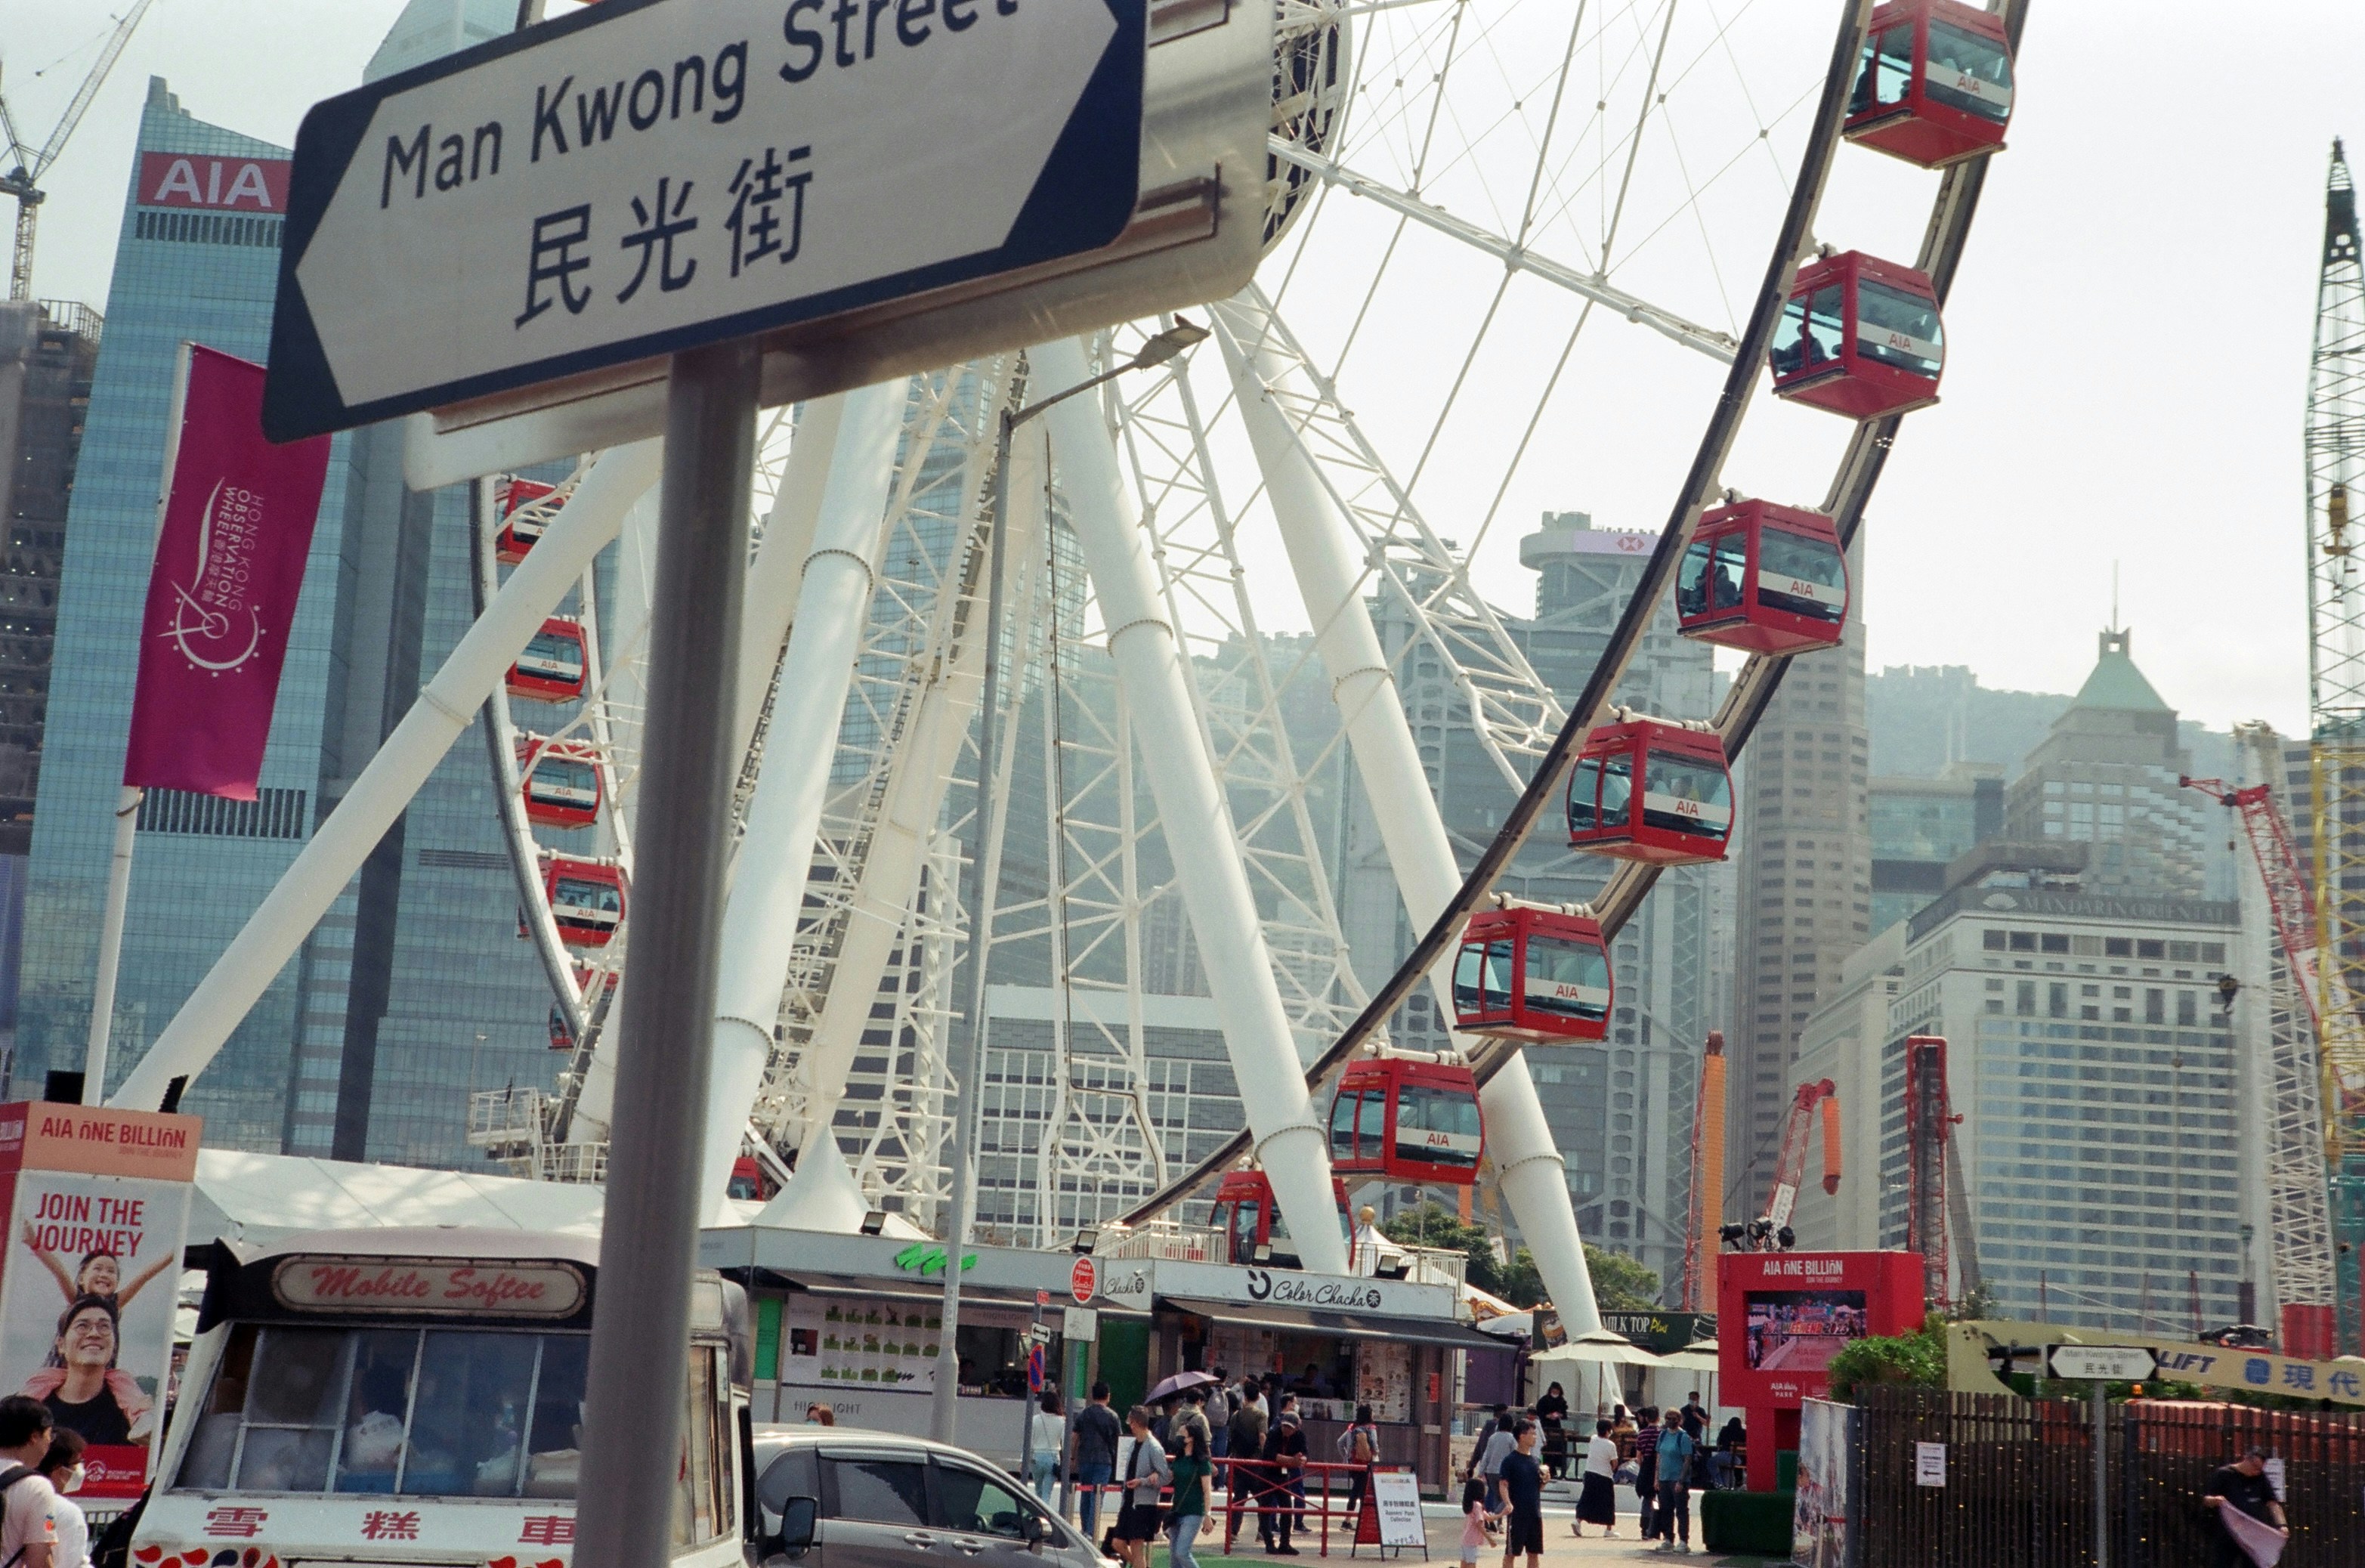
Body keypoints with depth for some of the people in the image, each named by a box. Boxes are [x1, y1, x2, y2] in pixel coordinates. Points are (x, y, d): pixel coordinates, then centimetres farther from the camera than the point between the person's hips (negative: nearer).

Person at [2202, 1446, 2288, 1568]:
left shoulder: (2261, 1478, 11)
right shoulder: (2224, 1474, -3)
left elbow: (2272, 1503, 5)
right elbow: (2205, 1500, -5)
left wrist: (2282, 1524, -12)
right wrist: (2215, 1500, -29)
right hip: (2228, 1537, -4)